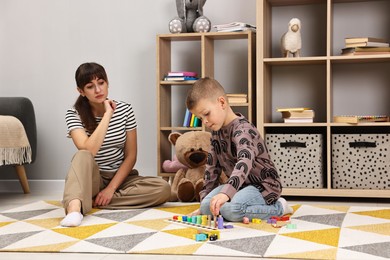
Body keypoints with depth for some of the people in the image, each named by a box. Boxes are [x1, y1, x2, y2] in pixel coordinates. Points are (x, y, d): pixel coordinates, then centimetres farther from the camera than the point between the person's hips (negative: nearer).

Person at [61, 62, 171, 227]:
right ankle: (75, 207, -56)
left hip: (120, 177, 3)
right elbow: (88, 152, -27)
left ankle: (92, 201, -26)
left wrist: (111, 188, -16)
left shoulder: (124, 110, -2)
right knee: (82, 157, -34)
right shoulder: (74, 115, -9)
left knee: (163, 188, -25)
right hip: (91, 178, -2)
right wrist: (107, 115, -24)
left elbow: (131, 156, -3)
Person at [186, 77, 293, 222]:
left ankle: (277, 208, -9)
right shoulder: (216, 132, 5)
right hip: (241, 185, 8)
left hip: (263, 185, -8)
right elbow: (212, 166, 14)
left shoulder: (242, 129, -23)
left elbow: (245, 162, -42)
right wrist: (205, 198, 12)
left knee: (230, 210, -32)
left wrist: (226, 193, -56)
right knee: (207, 206, -14)